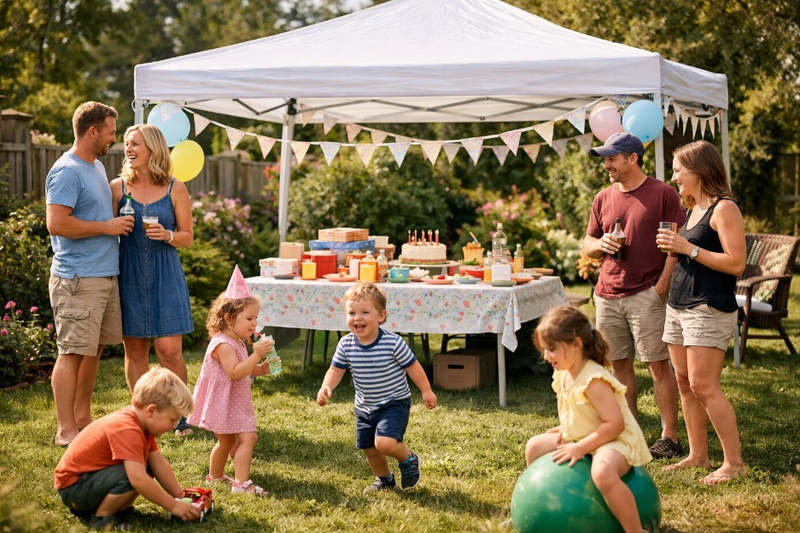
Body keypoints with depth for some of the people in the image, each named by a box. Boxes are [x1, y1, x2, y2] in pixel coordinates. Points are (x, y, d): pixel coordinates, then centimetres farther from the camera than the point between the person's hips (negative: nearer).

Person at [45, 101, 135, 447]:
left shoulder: (97, 167, 17)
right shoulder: (67, 171, -13)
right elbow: (56, 223, -22)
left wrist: (118, 221, 14)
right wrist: (107, 226, -16)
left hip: (105, 275, 10)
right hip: (77, 279, -10)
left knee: (93, 350, 14)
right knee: (72, 352, -6)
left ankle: (83, 418, 25)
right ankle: (66, 430, 0)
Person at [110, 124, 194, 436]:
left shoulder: (175, 189, 3)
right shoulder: (118, 187, 5)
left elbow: (187, 237, 5)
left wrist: (167, 235, -12)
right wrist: (118, 227, -8)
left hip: (165, 278, -1)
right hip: (129, 277, 1)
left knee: (169, 349, -5)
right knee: (134, 349, 5)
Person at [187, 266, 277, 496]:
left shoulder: (237, 342, 12)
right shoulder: (223, 344, -21)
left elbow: (244, 371, 21)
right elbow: (235, 373, -30)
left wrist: (261, 369, 3)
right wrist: (256, 355, -33)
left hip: (235, 403, 10)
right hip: (223, 403, -10)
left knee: (226, 441, 21)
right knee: (248, 437, -16)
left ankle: (215, 476, 37)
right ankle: (241, 483, -19)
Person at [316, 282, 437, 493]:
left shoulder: (393, 343, -21)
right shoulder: (346, 345, -10)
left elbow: (412, 366, -10)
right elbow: (336, 370, -1)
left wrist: (426, 390, -4)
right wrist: (326, 387, -20)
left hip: (394, 403, -5)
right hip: (365, 407, 5)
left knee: (384, 443, -24)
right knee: (369, 449, 15)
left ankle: (408, 459, 9)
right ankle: (384, 479, 44)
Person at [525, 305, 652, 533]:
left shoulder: (594, 380, -27)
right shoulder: (564, 375, 2)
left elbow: (614, 424, -30)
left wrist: (580, 448, -28)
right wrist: (564, 429, 3)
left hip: (616, 440, -10)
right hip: (579, 438, 10)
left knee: (602, 472, -42)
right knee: (534, 446, 13)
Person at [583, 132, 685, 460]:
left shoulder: (663, 194, -2)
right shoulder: (603, 199, 14)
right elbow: (587, 245, 21)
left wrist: (663, 285, -13)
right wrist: (600, 244, -2)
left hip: (646, 294, -5)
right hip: (608, 295, 6)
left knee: (658, 364, -4)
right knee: (619, 364, 8)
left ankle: (670, 437, 1)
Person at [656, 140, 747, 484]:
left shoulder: (724, 209, -11)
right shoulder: (694, 210, 17)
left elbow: (735, 263, -18)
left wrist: (688, 248, -18)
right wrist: (673, 246, 9)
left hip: (709, 309, -9)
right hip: (679, 306, 9)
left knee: (703, 386, -11)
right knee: (685, 383, 8)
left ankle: (734, 462, -4)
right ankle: (697, 455, 16)